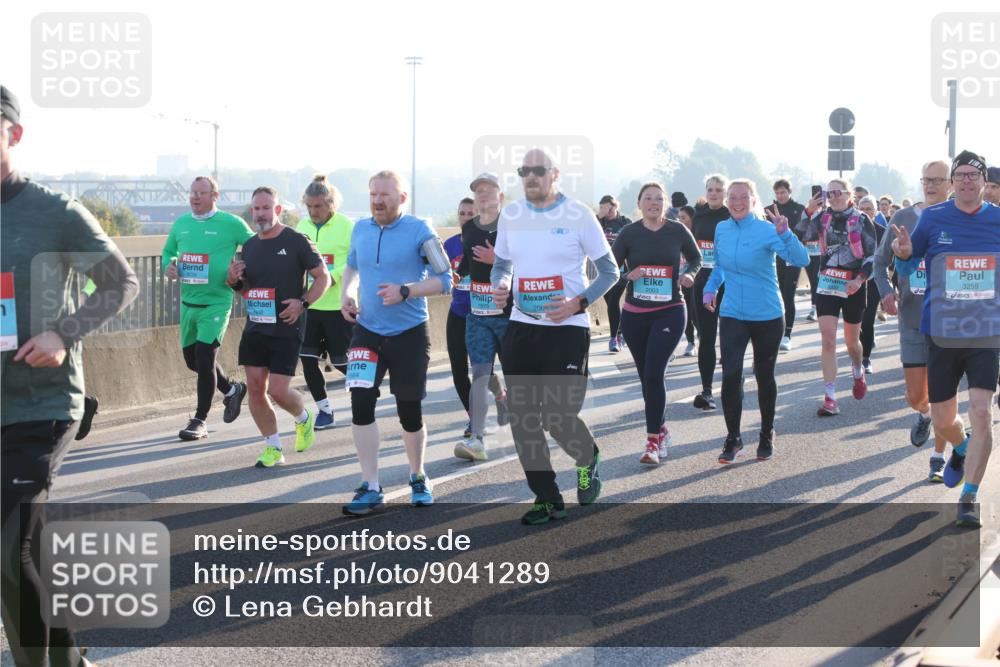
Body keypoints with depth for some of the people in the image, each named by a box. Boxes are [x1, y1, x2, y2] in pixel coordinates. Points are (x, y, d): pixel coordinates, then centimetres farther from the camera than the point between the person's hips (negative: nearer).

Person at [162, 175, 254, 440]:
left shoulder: (231, 224, -6)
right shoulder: (180, 224, 9)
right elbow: (168, 251, 20)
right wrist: (168, 265, -1)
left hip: (216, 302, -6)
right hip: (188, 302, 6)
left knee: (204, 358, -11)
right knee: (191, 358, 15)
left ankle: (200, 420, 1)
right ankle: (232, 390, 40)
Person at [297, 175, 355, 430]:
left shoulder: (346, 227, -9)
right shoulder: (302, 226, 8)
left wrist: (332, 277, -24)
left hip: (338, 306, -5)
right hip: (308, 305, 5)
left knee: (341, 361, 1)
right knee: (307, 358, 1)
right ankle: (324, 411, 14)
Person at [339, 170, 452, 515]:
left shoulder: (419, 231, -11)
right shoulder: (360, 229, 4)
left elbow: (444, 280, -11)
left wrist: (405, 291, -23)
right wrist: (347, 293, 5)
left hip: (409, 333, -3)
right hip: (367, 331, 3)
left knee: (410, 412, 7)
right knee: (361, 404, -11)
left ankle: (418, 478, 32)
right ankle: (370, 487, 0)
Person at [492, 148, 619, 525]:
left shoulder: (578, 214, -7)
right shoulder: (510, 215, 6)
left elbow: (609, 271, -3)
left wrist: (577, 304, -17)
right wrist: (499, 286, -4)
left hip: (567, 329, -5)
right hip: (521, 328, 5)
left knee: (558, 417, -9)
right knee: (522, 419, 3)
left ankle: (587, 459, 25)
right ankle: (547, 499, 16)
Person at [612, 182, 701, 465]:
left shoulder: (677, 230, -2)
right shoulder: (629, 233, -2)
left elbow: (695, 257, 14)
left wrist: (690, 274, -6)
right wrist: (627, 275, -22)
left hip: (669, 312, -2)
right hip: (635, 314, 2)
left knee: (654, 374, -14)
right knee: (646, 376, 11)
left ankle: (653, 441, -9)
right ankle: (661, 430, 31)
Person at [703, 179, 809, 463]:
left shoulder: (766, 230, -12)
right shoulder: (722, 230, 3)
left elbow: (801, 260, -24)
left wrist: (785, 234, -39)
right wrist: (710, 288, 4)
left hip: (767, 315, -2)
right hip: (732, 315, 3)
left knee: (765, 376, 10)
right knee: (731, 376, -11)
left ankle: (767, 436, 29)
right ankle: (733, 439, 2)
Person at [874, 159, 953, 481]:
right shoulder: (904, 218, 2)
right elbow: (880, 260, 12)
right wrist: (886, 291, -6)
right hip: (913, 321, 2)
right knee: (916, 396, 4)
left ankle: (939, 458, 15)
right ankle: (924, 415, 40)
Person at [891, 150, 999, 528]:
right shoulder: (933, 218, -1)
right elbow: (907, 268, 6)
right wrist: (904, 255, -16)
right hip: (942, 333, 1)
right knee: (943, 420, 10)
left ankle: (969, 498, -2)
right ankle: (961, 449, 46)